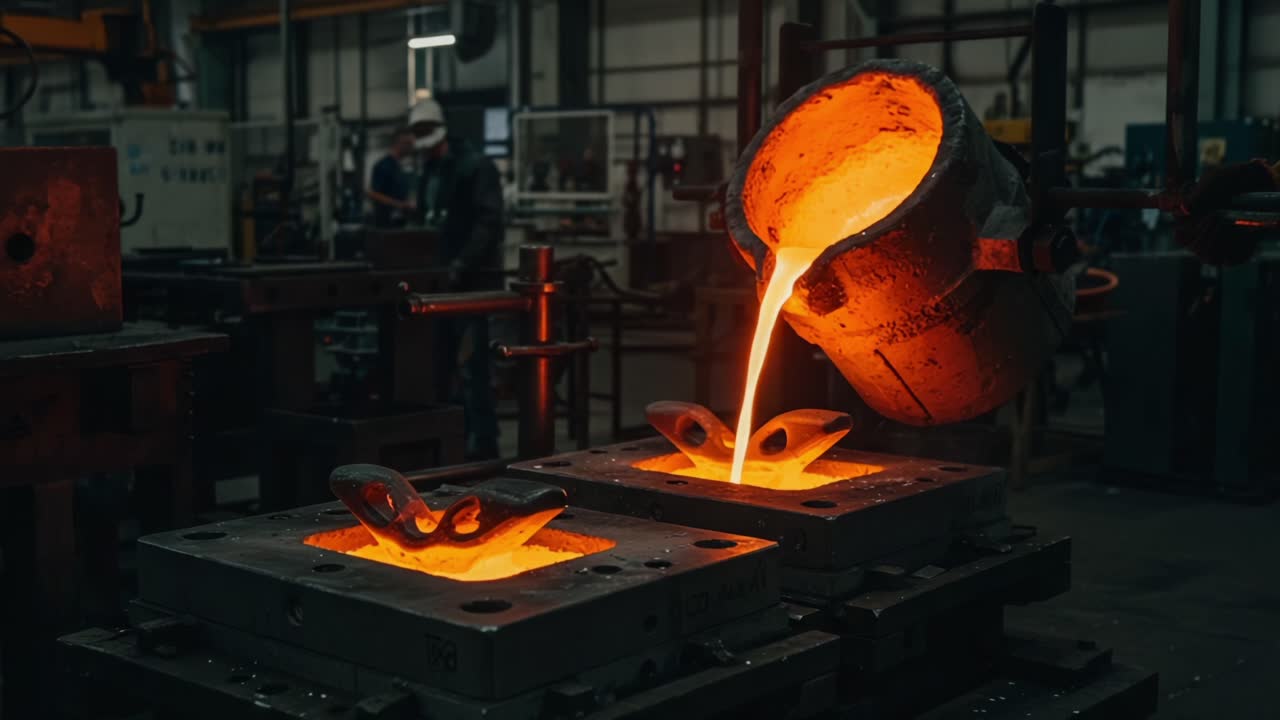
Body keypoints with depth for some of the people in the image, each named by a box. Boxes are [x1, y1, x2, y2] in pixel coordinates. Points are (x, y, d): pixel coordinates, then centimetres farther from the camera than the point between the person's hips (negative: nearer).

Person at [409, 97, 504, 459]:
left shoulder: (476, 167, -7)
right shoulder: (429, 172, 19)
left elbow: (489, 223, -17)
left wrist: (461, 266, -24)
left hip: (472, 281, -8)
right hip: (440, 280, 8)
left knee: (471, 365, -9)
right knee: (440, 363, 10)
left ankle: (482, 444, -5)